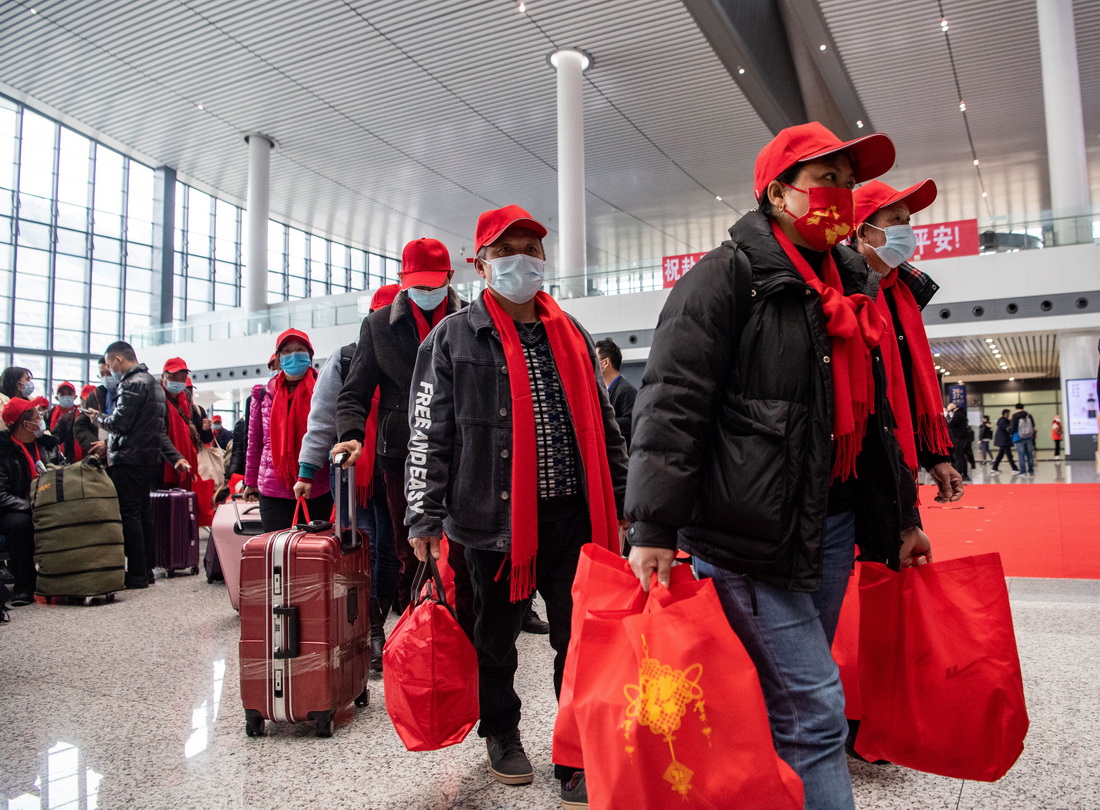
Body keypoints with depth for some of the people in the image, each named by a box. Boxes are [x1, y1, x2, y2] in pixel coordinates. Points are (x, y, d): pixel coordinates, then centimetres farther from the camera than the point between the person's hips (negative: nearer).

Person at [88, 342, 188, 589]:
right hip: (150, 459, 10)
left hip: (129, 460, -10)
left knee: (128, 515, -6)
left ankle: (136, 575, -4)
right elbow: (160, 428, 18)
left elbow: (119, 423, -17)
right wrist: (175, 457, 17)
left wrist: (98, 418, 3)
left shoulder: (132, 384, -12)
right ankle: (146, 570, 18)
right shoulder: (153, 382, 20)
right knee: (144, 514, 13)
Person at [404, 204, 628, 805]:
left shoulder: (571, 335, 12)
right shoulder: (454, 337, 0)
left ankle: (579, 758, 24)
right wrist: (424, 518, -9)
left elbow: (602, 425, 16)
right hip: (494, 516, -3)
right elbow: (429, 432, -4)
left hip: (573, 514, 3)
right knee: (497, 635, 15)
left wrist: (624, 498, 14)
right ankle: (501, 732, 38)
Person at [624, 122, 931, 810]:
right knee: (813, 709, -5)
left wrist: (903, 517, 22)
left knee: (795, 694, 18)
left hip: (834, 525, 8)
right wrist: (653, 530, -23)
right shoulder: (728, 275, -8)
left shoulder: (851, 286, 17)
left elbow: (874, 415, 23)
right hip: (751, 531, -8)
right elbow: (671, 404, -17)